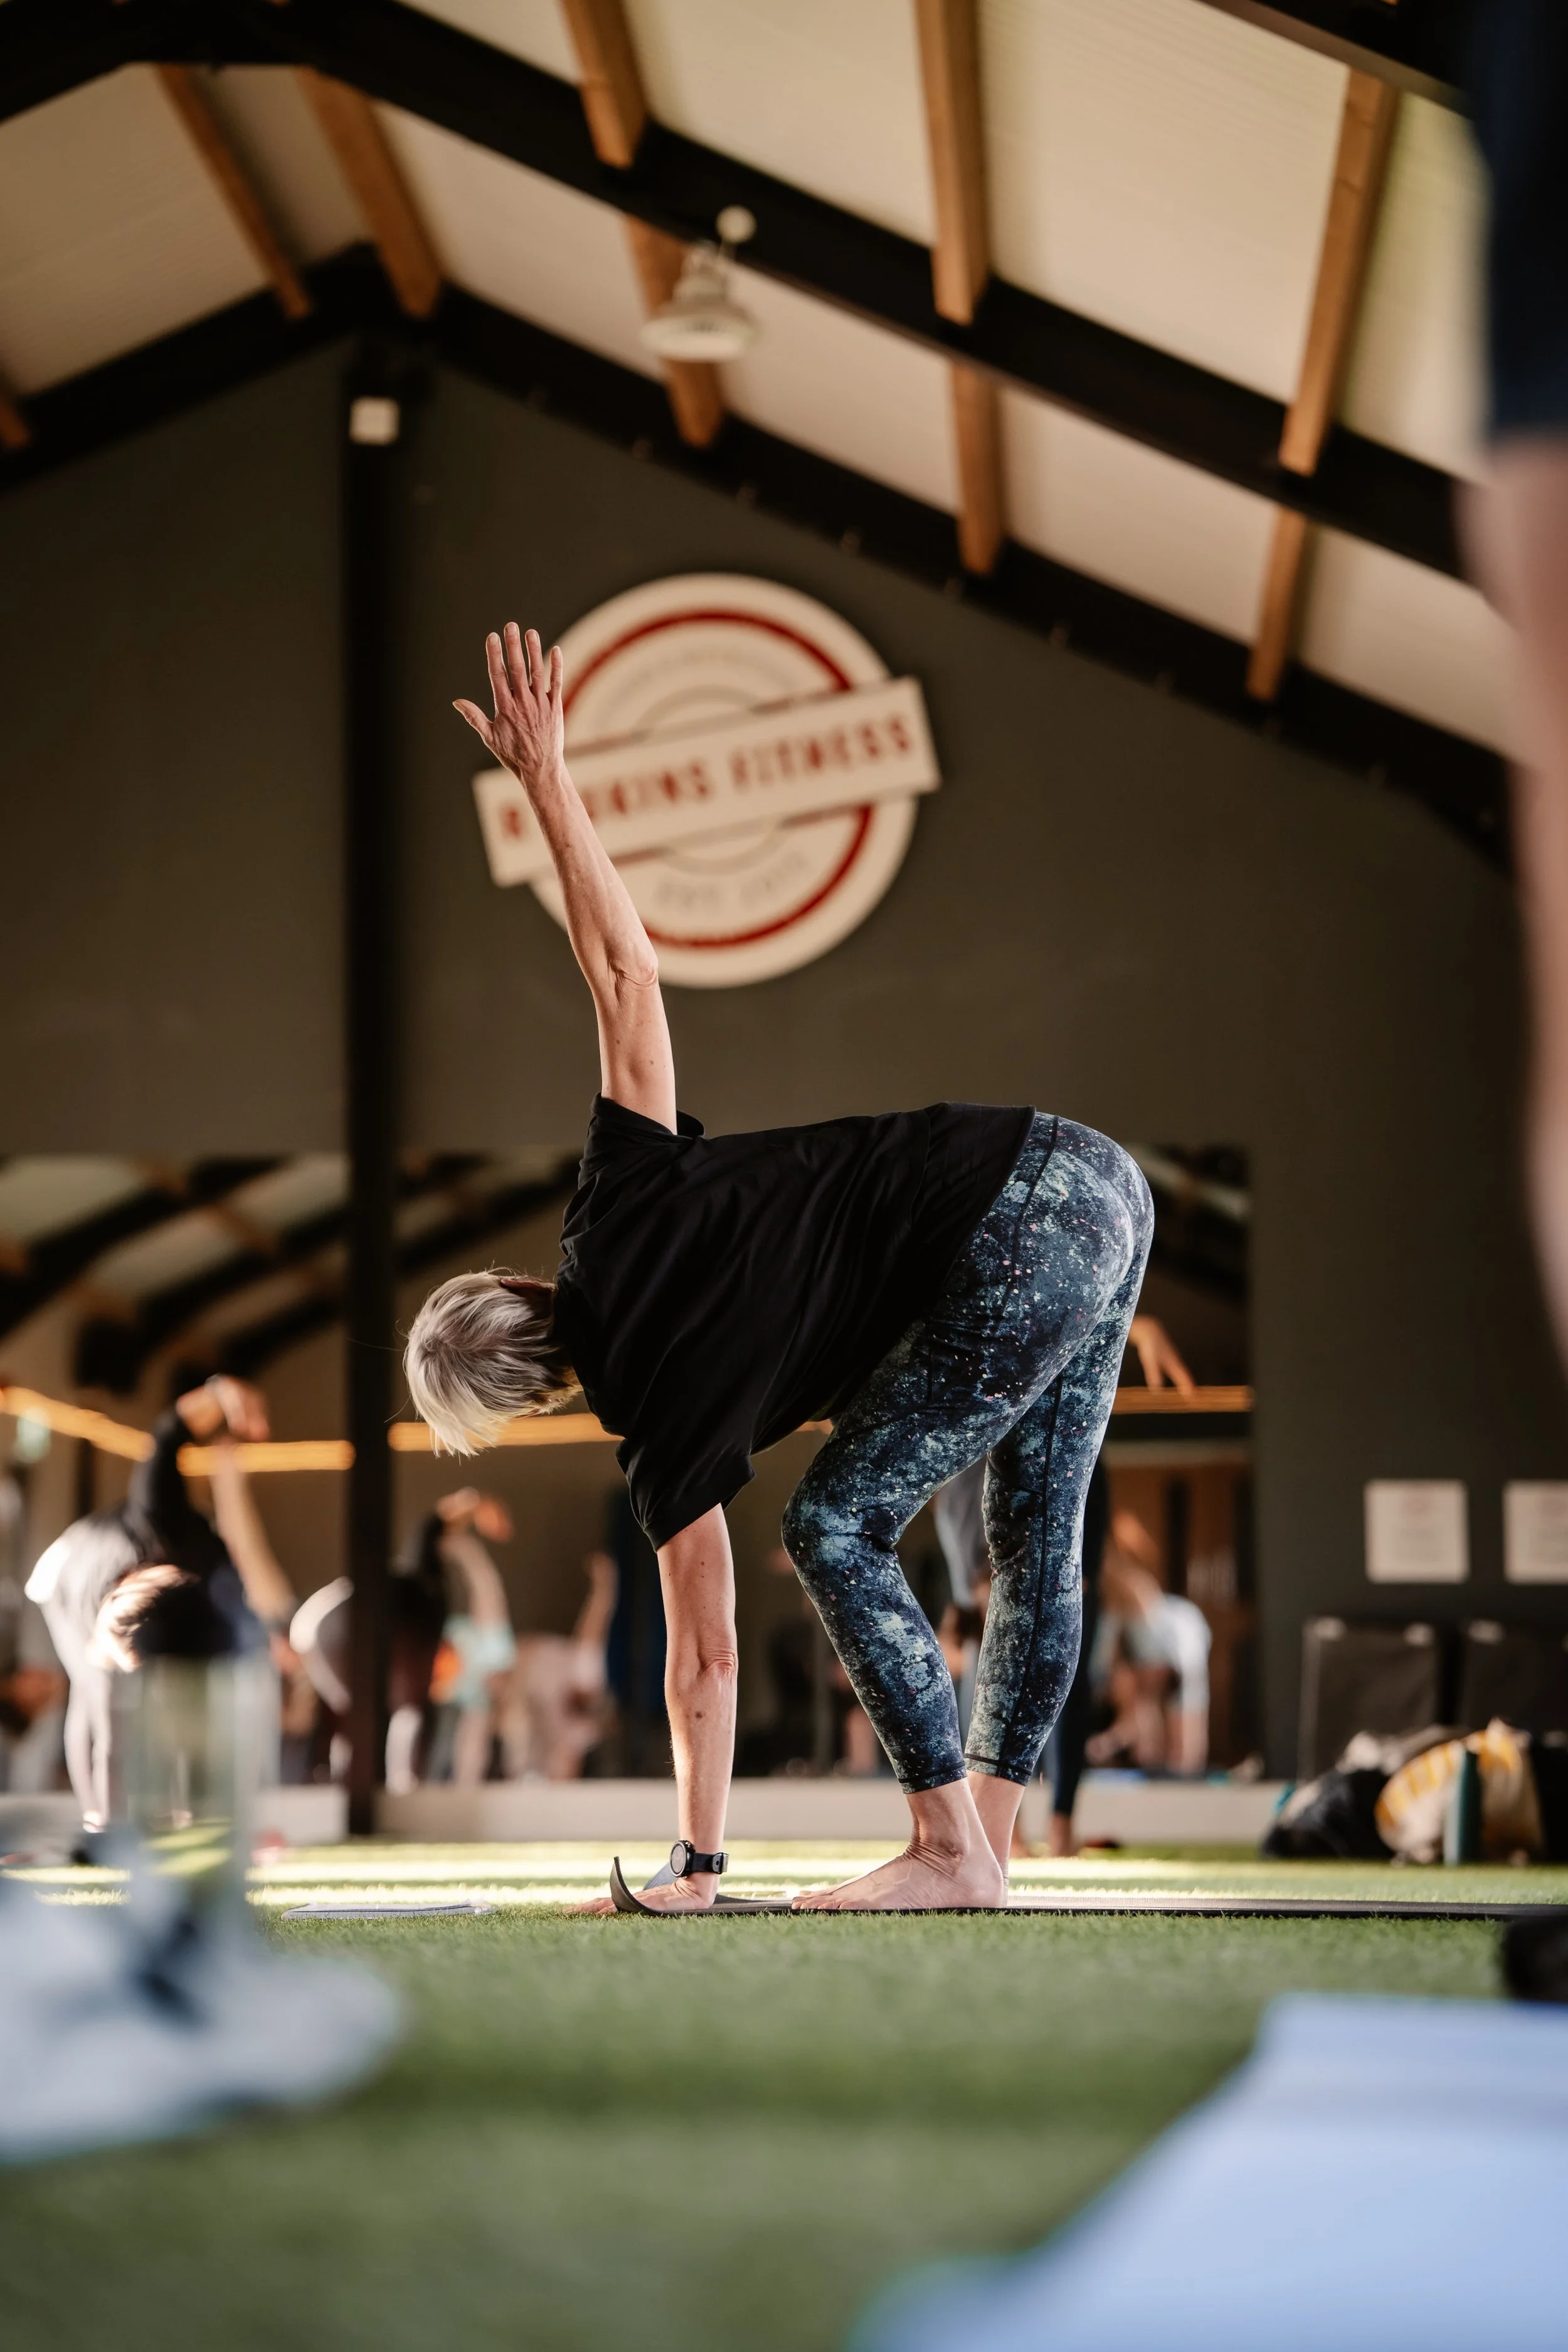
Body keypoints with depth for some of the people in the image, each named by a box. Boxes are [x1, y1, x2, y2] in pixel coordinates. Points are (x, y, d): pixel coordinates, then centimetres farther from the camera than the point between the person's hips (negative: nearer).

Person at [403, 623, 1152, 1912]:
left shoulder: (663, 1429, 0)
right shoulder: (616, 1213, 13)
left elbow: (707, 1661, 3)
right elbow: (626, 977, 5)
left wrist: (696, 1866, 12)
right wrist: (548, 782, 8)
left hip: (1016, 1247, -9)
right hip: (1097, 1177, 9)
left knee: (837, 1528, 2)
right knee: (1039, 1542, 14)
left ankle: (950, 1850, 3)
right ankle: (989, 1841, 20)